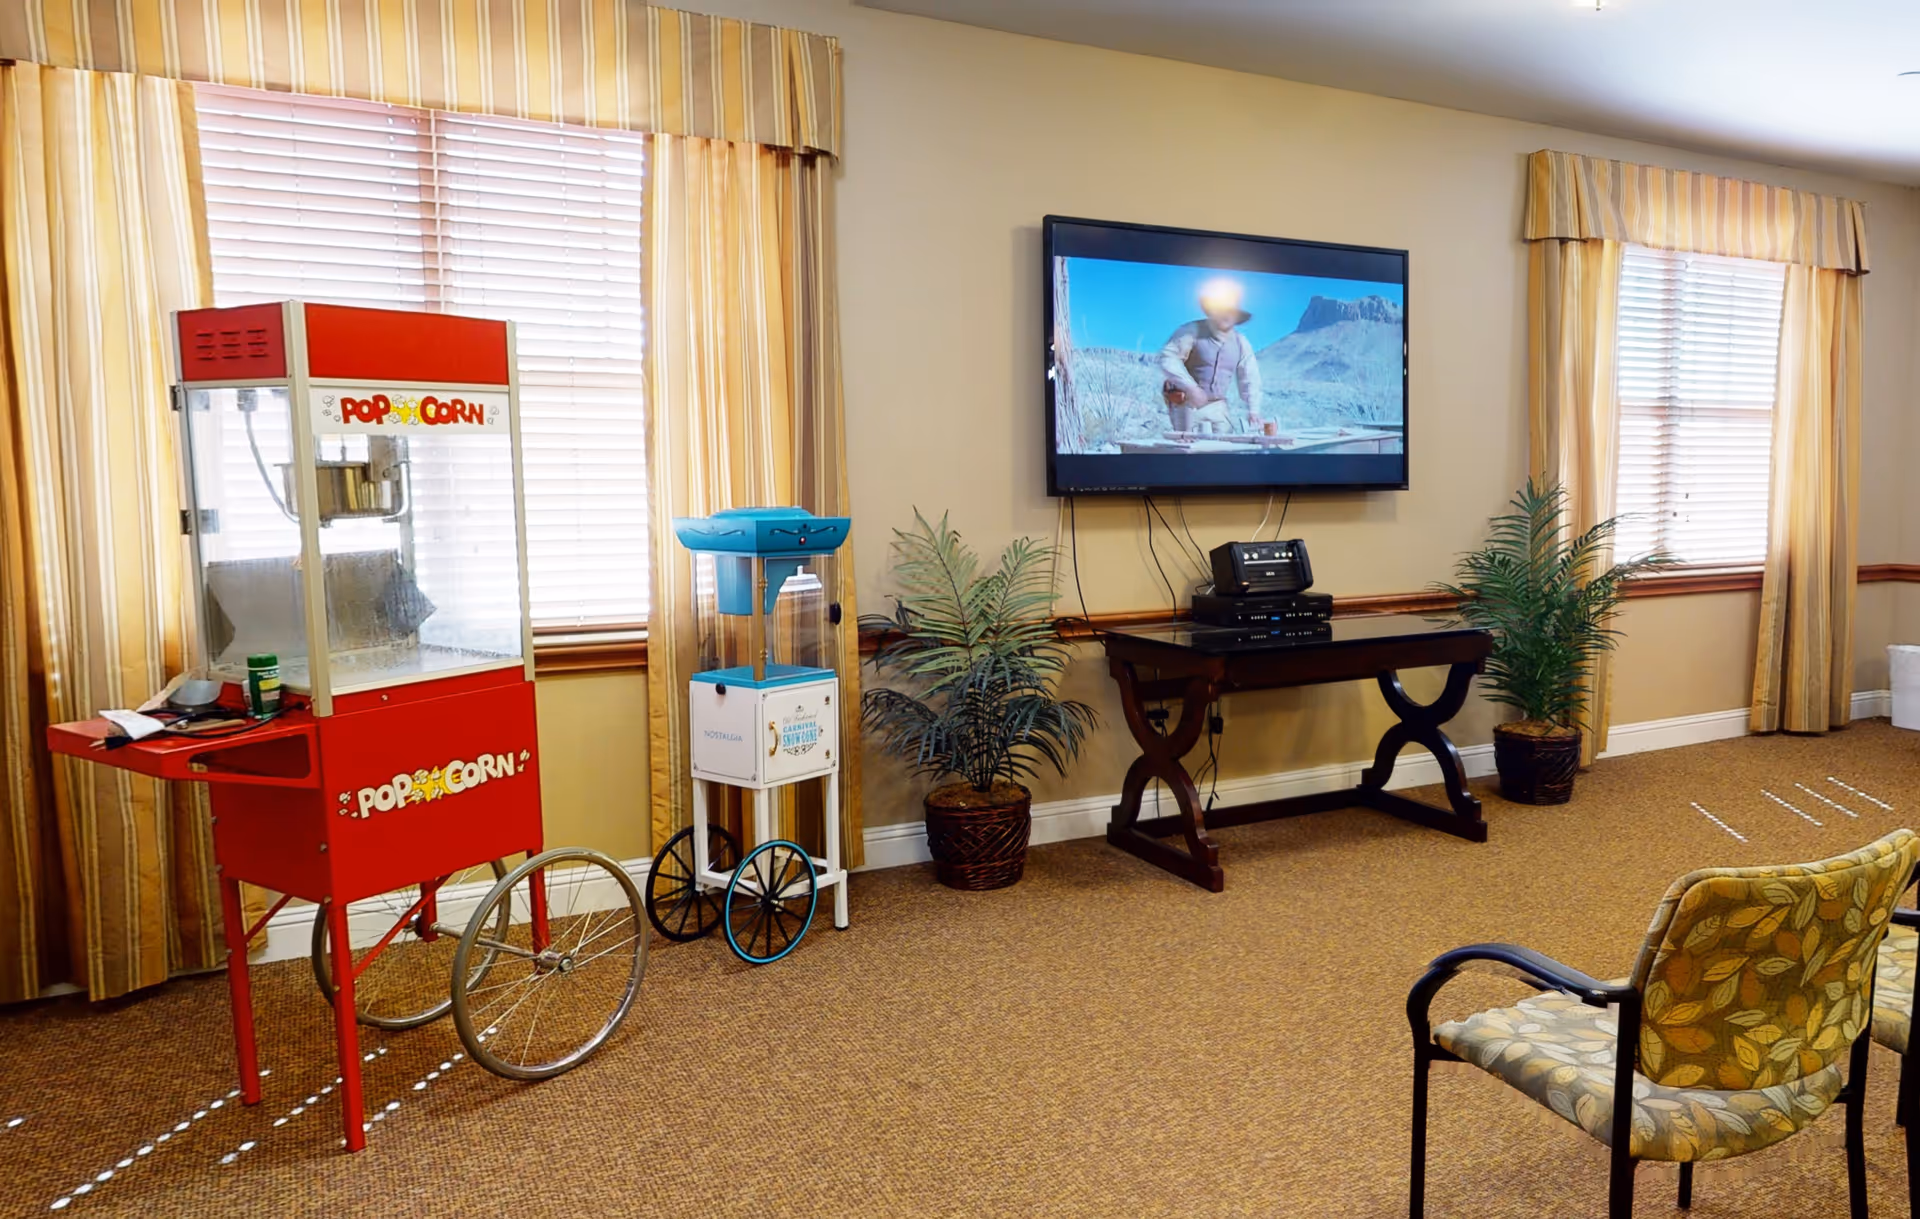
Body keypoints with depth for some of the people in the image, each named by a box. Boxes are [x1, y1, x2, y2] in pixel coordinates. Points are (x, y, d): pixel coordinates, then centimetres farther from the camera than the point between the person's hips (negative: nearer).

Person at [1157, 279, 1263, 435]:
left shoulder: (1241, 343, 6)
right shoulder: (1192, 332, -10)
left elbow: (1249, 380, 8)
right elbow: (1168, 358, -20)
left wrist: (1253, 411, -5)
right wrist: (1190, 387, -29)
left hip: (1216, 407, 5)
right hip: (1187, 403, -4)